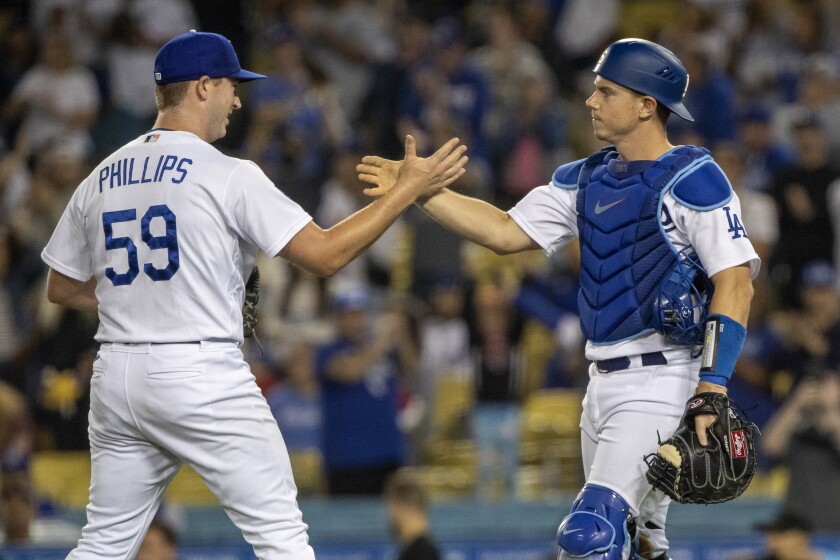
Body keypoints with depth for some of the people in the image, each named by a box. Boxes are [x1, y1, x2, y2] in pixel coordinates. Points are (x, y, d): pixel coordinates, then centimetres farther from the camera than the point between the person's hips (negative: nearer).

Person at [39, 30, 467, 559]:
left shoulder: (101, 178, 10)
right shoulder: (228, 176, -8)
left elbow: (61, 288, 18)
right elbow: (326, 254, -11)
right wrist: (408, 190, -4)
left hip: (117, 377, 6)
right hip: (202, 374, -6)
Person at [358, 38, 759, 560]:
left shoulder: (692, 179, -10)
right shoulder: (586, 180, 14)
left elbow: (736, 281, -15)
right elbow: (506, 232, 13)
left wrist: (713, 387, -22)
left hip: (661, 382, -9)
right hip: (604, 381, 9)